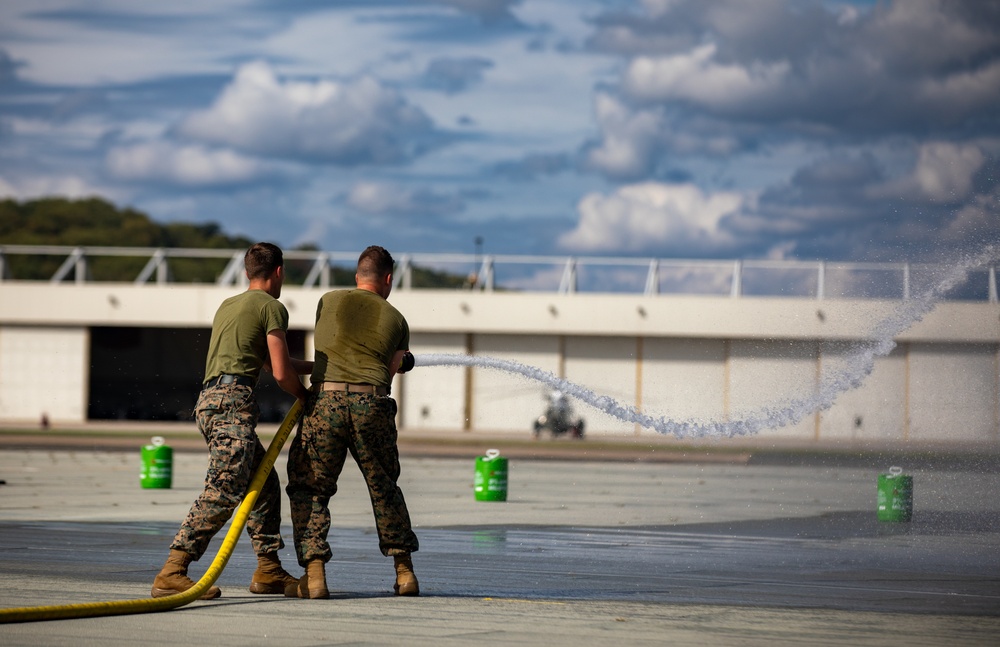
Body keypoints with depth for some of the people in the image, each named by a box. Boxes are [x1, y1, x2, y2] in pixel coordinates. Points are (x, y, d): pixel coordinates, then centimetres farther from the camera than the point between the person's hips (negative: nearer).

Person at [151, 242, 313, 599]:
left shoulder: (228, 305, 28)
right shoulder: (272, 307, 1)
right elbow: (281, 373, -3)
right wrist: (305, 396, 18)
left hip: (210, 401, 10)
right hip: (232, 399, -10)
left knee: (264, 483, 17)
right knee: (223, 490, -17)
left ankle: (269, 570, 18)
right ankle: (171, 573, -26)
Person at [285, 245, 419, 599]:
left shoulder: (329, 301, 16)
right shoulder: (396, 320, 15)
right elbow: (390, 370, 14)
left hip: (325, 400, -1)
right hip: (371, 405, 1)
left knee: (309, 490, 7)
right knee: (385, 489, 19)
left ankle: (314, 575, -6)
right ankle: (404, 572, 21)